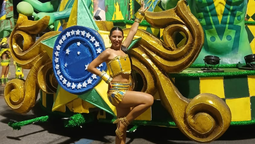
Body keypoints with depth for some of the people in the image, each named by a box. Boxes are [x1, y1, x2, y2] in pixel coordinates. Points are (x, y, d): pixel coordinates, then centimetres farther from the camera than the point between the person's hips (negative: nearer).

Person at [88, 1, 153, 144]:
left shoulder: (123, 48, 12)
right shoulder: (108, 52, -5)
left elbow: (133, 31, 22)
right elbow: (90, 67, -1)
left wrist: (140, 14, 27)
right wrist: (106, 77, -6)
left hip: (125, 92, 7)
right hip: (117, 92, -7)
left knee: (122, 131, 10)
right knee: (149, 99, -21)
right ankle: (124, 121, -7)